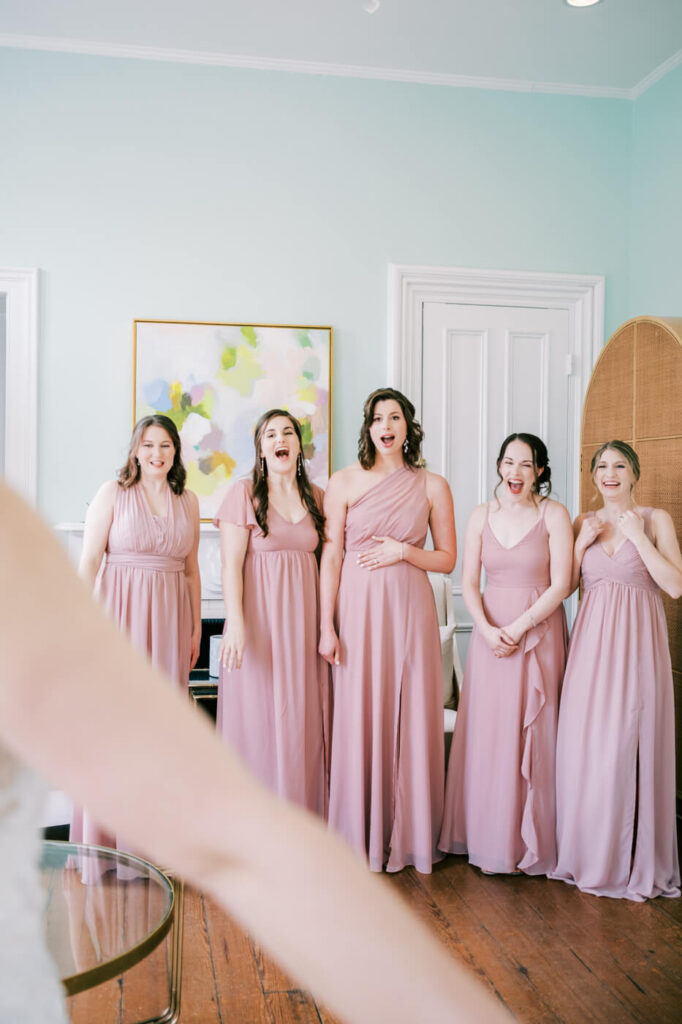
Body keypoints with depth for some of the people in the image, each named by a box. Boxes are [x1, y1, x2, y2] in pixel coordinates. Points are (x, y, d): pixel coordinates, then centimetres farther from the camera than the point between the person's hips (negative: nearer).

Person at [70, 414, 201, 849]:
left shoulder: (188, 501, 10)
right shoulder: (113, 492, 0)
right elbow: (89, 560, -4)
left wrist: (196, 628, 11)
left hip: (169, 617, 3)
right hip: (119, 614, -3)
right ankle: (104, 839, 10)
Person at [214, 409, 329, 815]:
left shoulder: (317, 497, 12)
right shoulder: (244, 493, -1)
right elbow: (231, 564, -7)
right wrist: (236, 623, -16)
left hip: (304, 618, 4)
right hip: (259, 617, -4)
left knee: (304, 717, 5)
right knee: (257, 716, -1)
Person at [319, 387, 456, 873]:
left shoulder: (432, 486, 6)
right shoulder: (345, 482, 4)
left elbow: (448, 558, 10)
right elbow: (331, 558, 1)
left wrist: (404, 551, -8)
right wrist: (327, 626, -4)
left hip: (410, 608, 1)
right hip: (357, 608, -1)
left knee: (411, 718, 3)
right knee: (358, 718, 2)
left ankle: (410, 835, 18)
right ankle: (360, 838, 16)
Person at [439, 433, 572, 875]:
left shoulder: (554, 514, -3)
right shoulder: (482, 515, 6)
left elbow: (561, 585, -8)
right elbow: (469, 583, 5)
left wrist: (518, 628, -14)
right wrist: (487, 629, -10)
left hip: (538, 633, -3)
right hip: (490, 632, 3)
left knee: (533, 734, 1)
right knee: (487, 732, 5)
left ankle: (531, 839, 15)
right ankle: (489, 837, 18)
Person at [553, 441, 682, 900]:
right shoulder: (585, 522, 11)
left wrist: (637, 535, -12)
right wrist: (582, 542, -4)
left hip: (637, 639, -3)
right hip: (591, 639, 3)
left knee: (630, 744, -1)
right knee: (585, 745, 3)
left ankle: (636, 860, 14)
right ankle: (589, 852, 18)